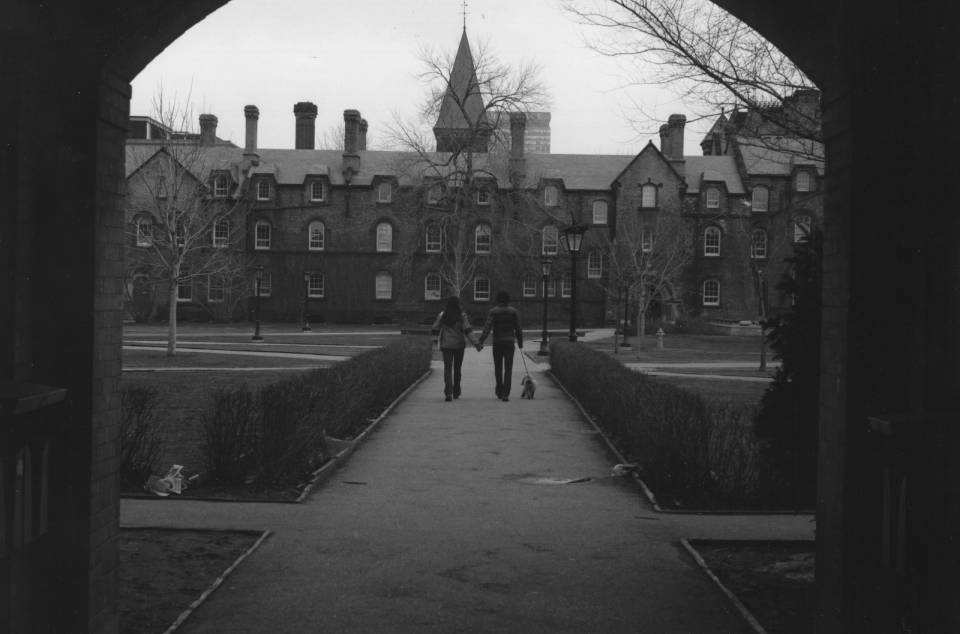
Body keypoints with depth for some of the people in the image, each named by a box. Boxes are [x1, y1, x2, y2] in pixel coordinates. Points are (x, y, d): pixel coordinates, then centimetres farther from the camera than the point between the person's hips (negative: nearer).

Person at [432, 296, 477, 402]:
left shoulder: (442, 316, 0)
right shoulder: (462, 316, -4)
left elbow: (435, 329, 3)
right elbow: (467, 331, -11)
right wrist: (474, 342, -10)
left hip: (446, 345, 0)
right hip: (459, 344, 0)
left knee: (447, 368, -3)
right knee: (457, 368, 14)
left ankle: (448, 392, -21)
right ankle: (456, 392, 24)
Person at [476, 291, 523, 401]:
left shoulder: (493, 311, -3)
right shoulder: (513, 311, 1)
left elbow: (487, 327, -13)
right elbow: (518, 329, 3)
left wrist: (481, 342, -18)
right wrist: (520, 343, 14)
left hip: (497, 343, 0)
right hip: (509, 342, 0)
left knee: (498, 368, 15)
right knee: (508, 369, -1)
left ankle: (499, 392, 26)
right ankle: (505, 394, -11)